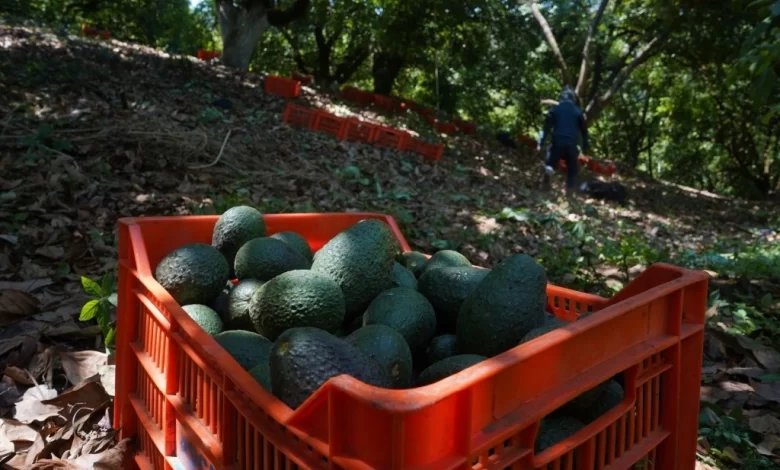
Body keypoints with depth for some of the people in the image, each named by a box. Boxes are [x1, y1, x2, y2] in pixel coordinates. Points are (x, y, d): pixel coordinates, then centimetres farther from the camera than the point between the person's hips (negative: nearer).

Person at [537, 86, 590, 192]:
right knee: (572, 167, 14)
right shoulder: (578, 111, 9)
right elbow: (584, 130, 10)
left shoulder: (555, 109, 6)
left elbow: (546, 127, -1)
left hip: (557, 142, 0)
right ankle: (571, 187, 10)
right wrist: (585, 146, 16)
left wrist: (540, 143, -2)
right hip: (572, 144, 1)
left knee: (550, 163, 9)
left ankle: (548, 170, -24)